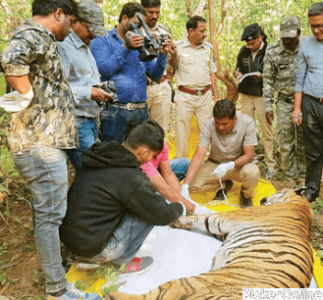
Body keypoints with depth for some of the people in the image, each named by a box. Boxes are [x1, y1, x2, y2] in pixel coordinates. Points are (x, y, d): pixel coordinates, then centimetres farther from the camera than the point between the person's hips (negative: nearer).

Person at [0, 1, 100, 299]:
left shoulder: (41, 39, 20)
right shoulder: (34, 34, -11)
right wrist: (28, 97, -22)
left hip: (46, 138, 10)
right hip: (41, 141, -10)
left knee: (47, 211, 21)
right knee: (51, 214, -4)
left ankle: (50, 259, 38)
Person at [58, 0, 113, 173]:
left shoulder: (86, 47, 19)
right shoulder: (63, 47, -13)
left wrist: (100, 90, 12)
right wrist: (88, 93, -23)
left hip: (91, 121, 9)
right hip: (77, 122, -9)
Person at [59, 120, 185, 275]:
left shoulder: (101, 158, 1)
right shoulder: (131, 179, -24)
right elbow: (163, 215, -11)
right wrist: (180, 208, 10)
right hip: (93, 249, -8)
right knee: (150, 212, -6)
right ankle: (123, 261, 8)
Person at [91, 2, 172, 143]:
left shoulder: (141, 43, 15)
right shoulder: (103, 40, 3)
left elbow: (155, 75, 12)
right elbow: (103, 70, -12)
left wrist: (162, 55, -4)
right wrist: (125, 47, -14)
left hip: (141, 110, 4)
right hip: (115, 110, -4)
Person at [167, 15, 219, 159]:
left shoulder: (208, 48, 10)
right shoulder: (177, 47, -3)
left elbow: (211, 73, 15)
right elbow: (169, 72, 3)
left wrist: (216, 96, 12)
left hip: (205, 96, 4)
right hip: (184, 97, -3)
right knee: (182, 133, 3)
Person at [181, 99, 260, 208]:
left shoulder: (247, 123, -23)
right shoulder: (209, 125, -22)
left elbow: (249, 155, -21)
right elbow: (198, 157, -25)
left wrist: (230, 166, -41)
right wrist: (185, 186, -35)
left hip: (239, 163, -1)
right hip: (215, 164, 1)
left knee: (252, 173, -36)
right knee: (192, 185, -22)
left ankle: (246, 194, 2)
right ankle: (224, 185, 10)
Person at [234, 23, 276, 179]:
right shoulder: (244, 52, 6)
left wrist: (263, 75, -20)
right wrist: (237, 73, -4)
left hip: (262, 96, -4)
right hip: (246, 95, 4)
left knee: (267, 131, 1)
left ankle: (270, 164, 10)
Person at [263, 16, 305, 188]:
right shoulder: (272, 51, -5)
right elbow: (268, 81, -1)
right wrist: (268, 106, -3)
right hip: (285, 102, 0)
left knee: (304, 141, 8)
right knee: (286, 143, 4)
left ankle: (302, 175, 24)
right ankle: (291, 177, 19)